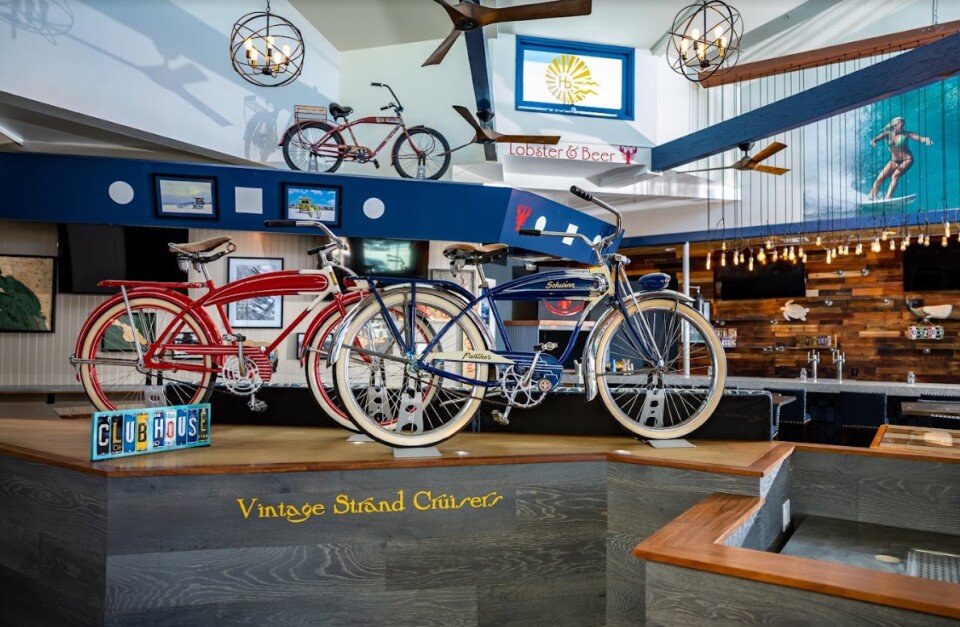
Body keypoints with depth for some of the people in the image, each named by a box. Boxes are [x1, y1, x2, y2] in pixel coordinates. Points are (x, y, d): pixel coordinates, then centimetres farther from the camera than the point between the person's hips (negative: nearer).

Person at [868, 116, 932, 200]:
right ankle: (872, 197, 9)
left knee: (895, 176, -24)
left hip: (906, 160, -3)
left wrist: (926, 139, -38)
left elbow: (919, 138, -14)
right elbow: (877, 138, -18)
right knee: (880, 178, -5)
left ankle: (887, 198, -31)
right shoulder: (887, 134, -2)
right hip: (894, 161, 3)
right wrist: (873, 141, -43)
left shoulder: (905, 134, -7)